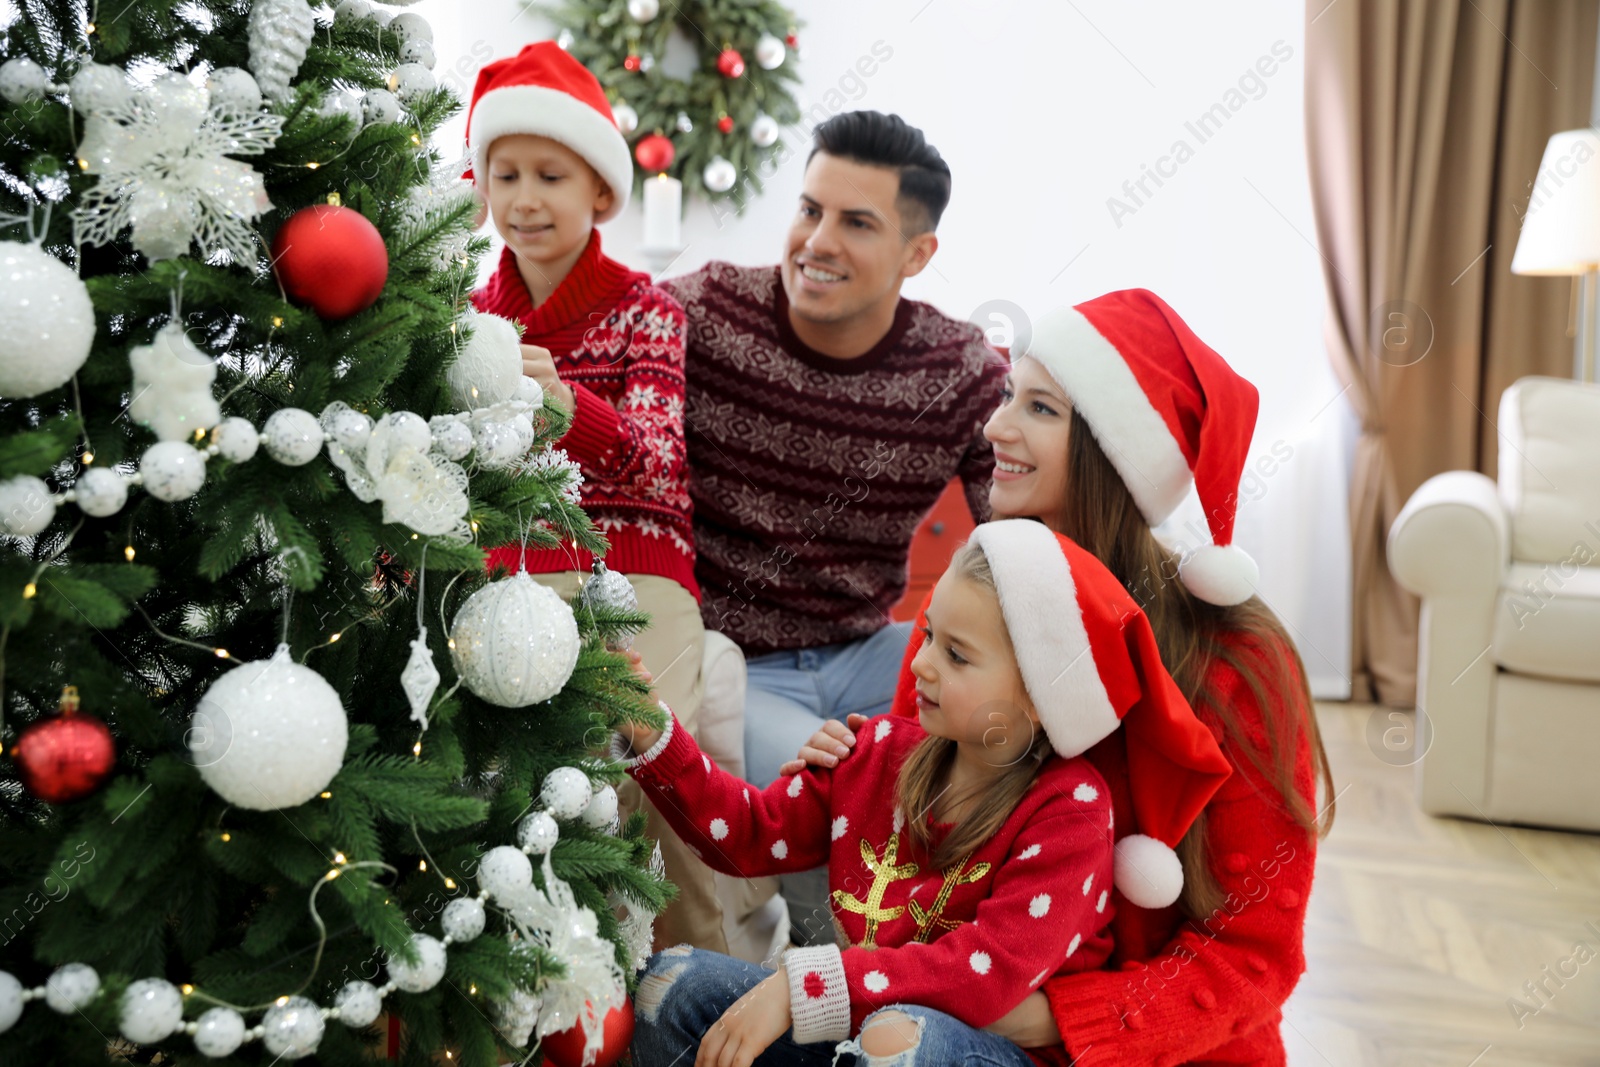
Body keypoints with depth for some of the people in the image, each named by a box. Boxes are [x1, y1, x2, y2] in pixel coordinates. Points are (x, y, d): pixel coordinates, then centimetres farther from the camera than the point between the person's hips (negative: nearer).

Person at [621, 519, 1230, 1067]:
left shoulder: (1069, 810, -18)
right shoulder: (883, 752, 1)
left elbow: (991, 973, -27)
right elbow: (753, 833, 8)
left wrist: (799, 985, -30)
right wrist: (651, 735, -5)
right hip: (864, 1018, 6)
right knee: (671, 982, -6)